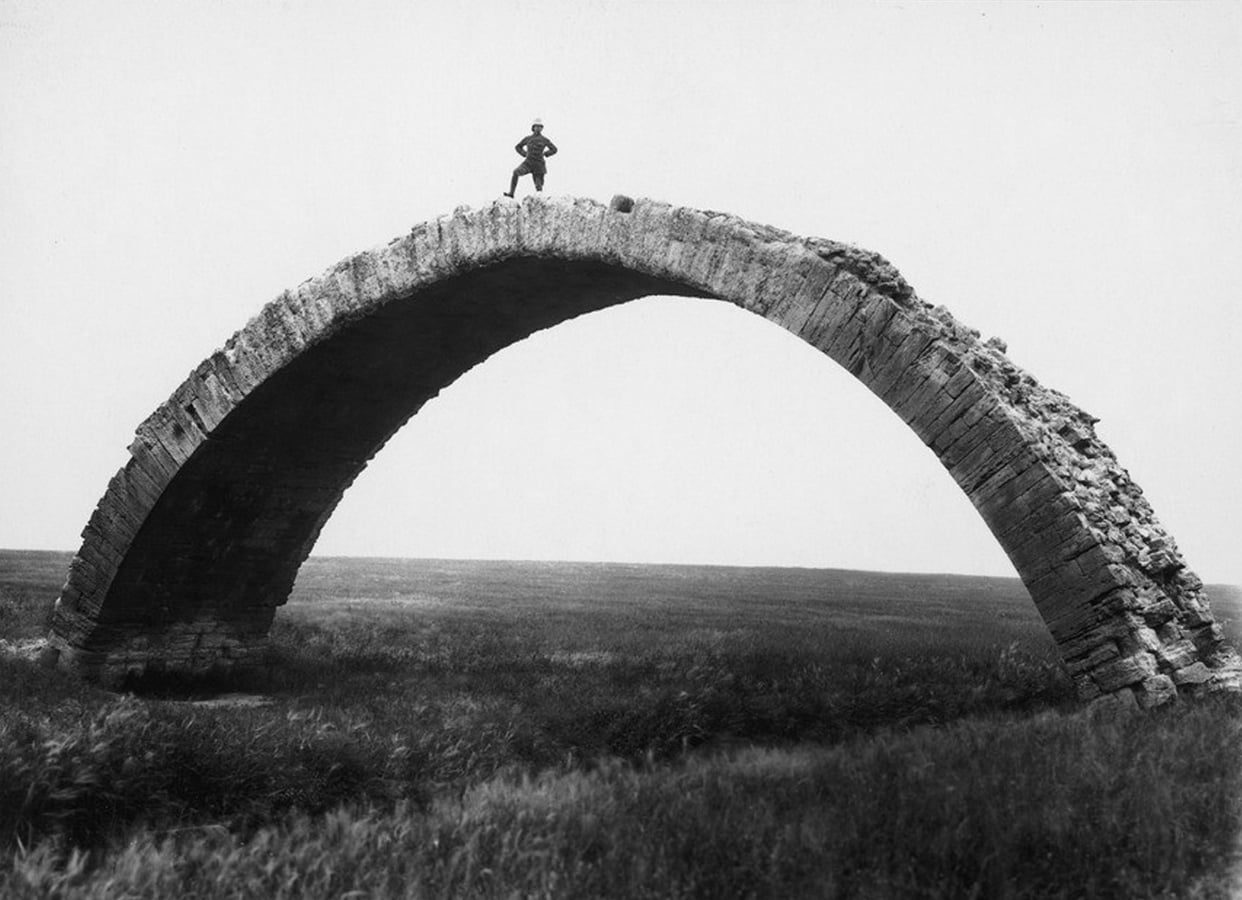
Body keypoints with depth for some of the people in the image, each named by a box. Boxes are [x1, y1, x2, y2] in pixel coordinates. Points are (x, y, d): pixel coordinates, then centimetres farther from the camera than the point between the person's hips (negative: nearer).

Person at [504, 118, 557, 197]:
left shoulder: (544, 140, 2)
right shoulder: (528, 138, 7)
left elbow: (554, 150, 10)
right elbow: (518, 147, 20)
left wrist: (544, 154, 2)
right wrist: (525, 154, 5)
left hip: (539, 165, -1)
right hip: (528, 163, 1)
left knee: (538, 186, -2)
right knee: (516, 172, -22)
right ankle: (511, 193, -21)